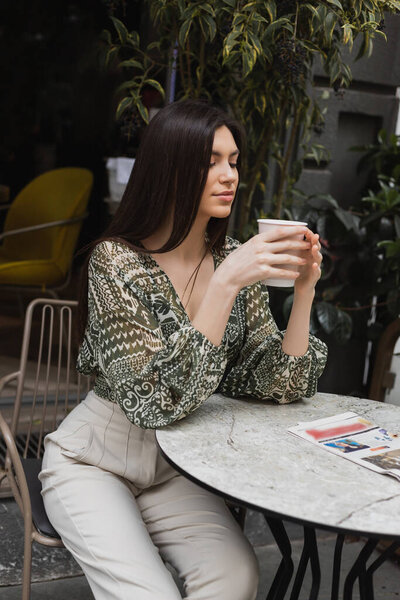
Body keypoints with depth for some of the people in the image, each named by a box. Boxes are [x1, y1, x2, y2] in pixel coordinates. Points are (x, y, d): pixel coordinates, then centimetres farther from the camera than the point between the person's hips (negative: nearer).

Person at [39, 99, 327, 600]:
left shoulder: (235, 260, -3)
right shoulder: (115, 261, -19)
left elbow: (280, 385, -5)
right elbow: (155, 401, -29)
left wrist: (303, 291, -19)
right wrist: (224, 284, -34)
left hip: (179, 466, 4)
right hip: (92, 461, -3)